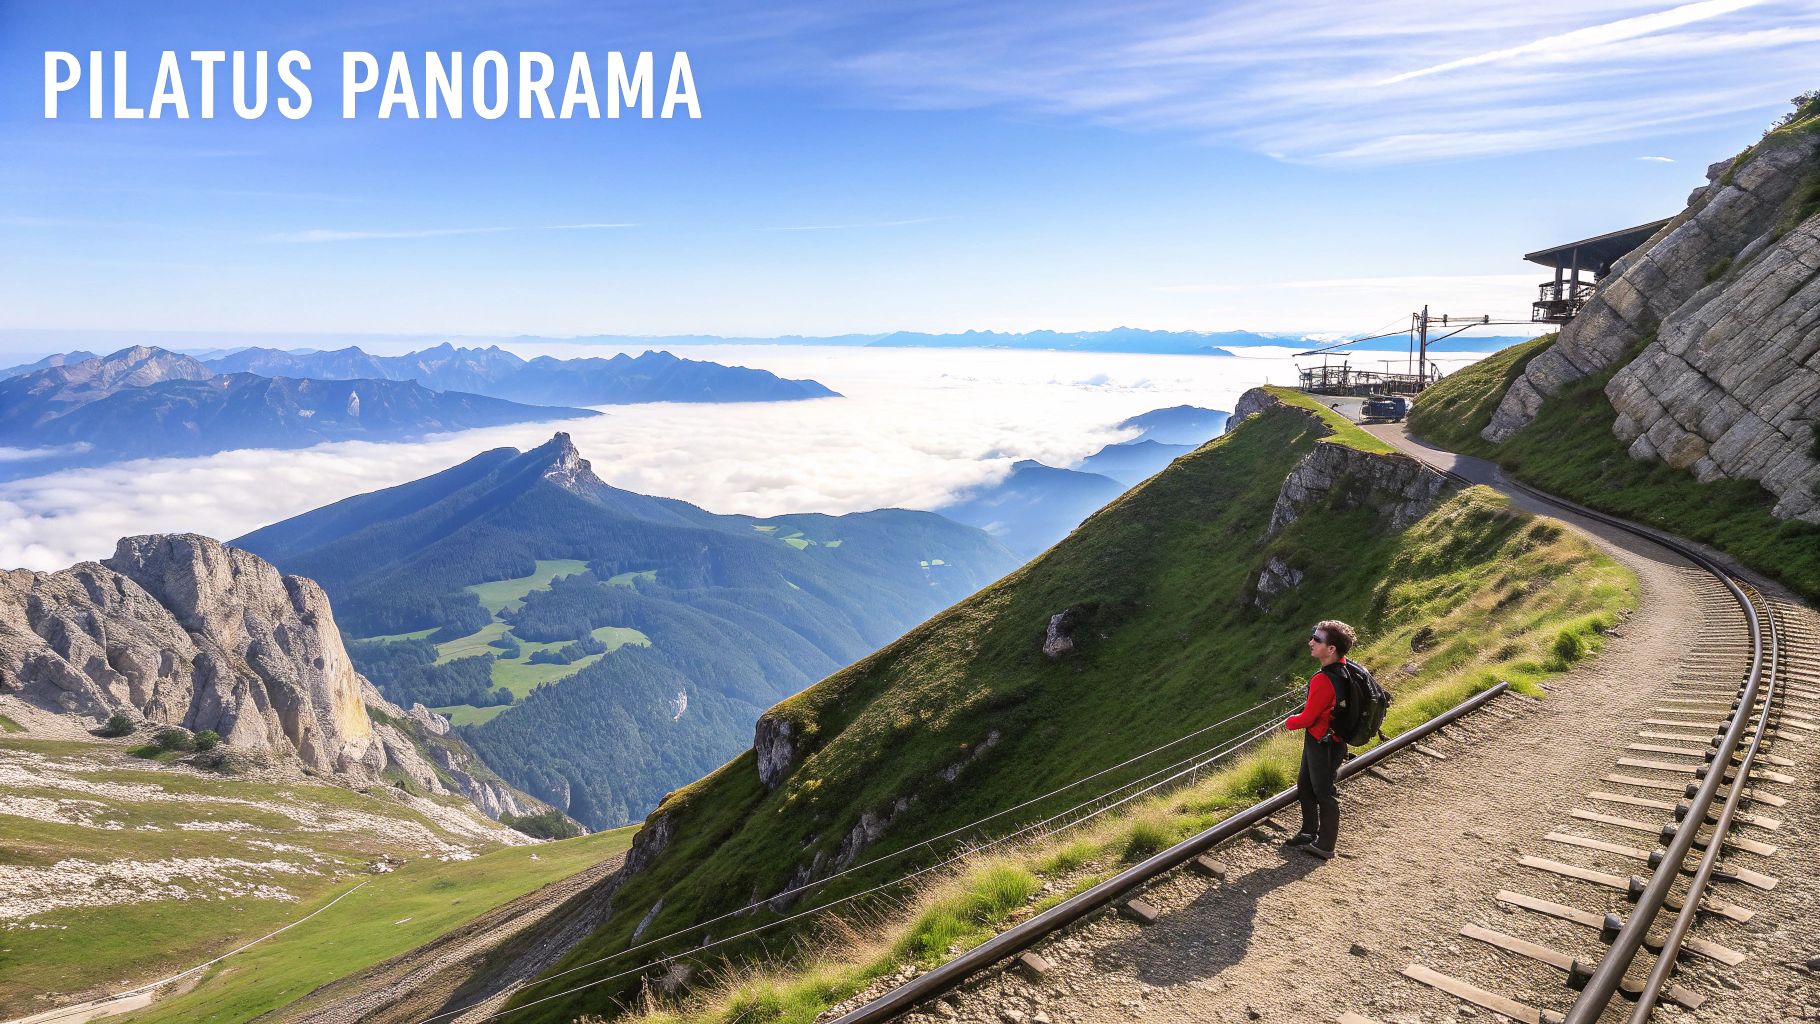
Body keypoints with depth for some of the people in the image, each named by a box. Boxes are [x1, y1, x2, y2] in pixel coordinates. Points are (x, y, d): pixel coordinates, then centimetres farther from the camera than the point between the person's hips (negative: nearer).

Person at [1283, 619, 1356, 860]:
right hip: (1317, 739, 9)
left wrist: (1290, 723, -2)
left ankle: (1325, 846, 21)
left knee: (1323, 792, 6)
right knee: (1304, 785, 21)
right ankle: (1309, 833, 36)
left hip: (1323, 743, -9)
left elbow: (1307, 718, -22)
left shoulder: (1323, 680, -32)